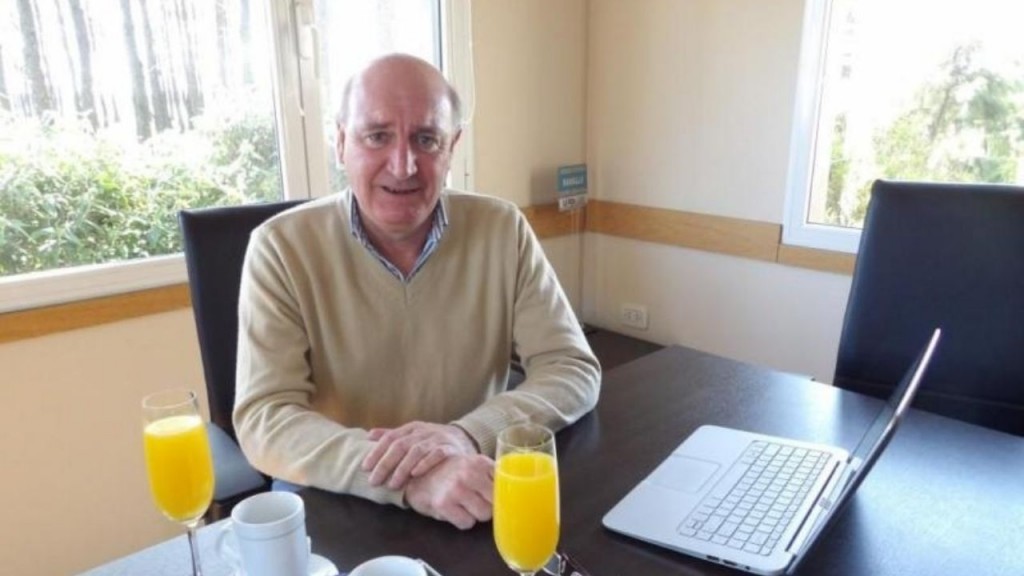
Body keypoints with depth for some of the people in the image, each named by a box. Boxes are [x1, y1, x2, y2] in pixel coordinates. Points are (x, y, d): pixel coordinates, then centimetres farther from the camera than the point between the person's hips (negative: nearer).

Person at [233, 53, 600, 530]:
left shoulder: (502, 230, -6)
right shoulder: (281, 247, -10)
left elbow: (573, 370, -7)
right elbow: (264, 420, -15)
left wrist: (468, 435, -25)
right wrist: (408, 480, -32)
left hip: (472, 503, 2)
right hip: (334, 507, -1)